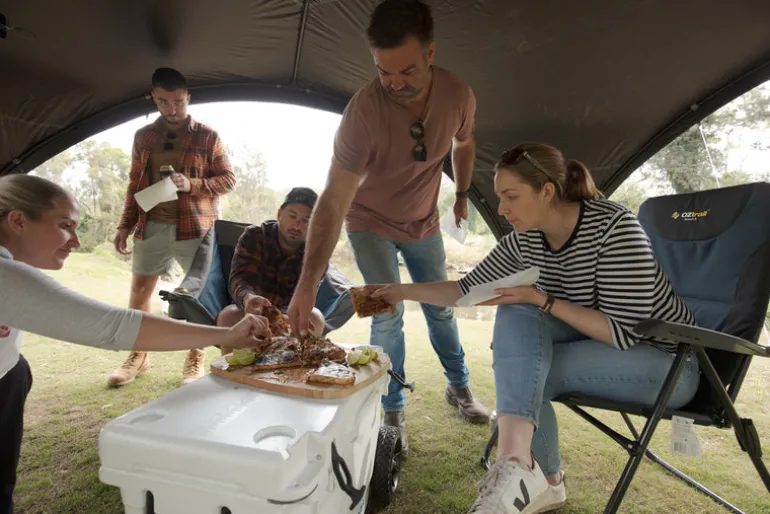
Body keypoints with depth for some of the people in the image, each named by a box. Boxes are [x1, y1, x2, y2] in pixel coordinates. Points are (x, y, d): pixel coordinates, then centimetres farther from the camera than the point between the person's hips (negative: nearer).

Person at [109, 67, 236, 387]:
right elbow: (135, 184, 15)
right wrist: (125, 226, 10)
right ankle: (138, 356, 23)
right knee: (139, 290, 6)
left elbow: (228, 179, 0)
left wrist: (192, 185, -17)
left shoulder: (207, 136, 1)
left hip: (195, 227, -3)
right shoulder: (144, 136, 12)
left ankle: (196, 359, 15)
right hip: (152, 226, 4)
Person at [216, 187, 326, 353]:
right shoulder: (253, 236, -13)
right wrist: (247, 297, -54)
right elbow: (240, 277, -28)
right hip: (251, 310, 0)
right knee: (229, 316, -31)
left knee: (315, 318, -30)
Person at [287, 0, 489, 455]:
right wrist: (307, 284, -44)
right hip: (371, 223, -3)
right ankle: (393, 412, 15)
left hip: (424, 222, 4)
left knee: (441, 308, 13)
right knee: (388, 317, -8)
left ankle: (460, 387, 36)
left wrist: (462, 196, 9)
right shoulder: (364, 109, -33)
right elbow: (334, 202, -37)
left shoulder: (458, 95, -20)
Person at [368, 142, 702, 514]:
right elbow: (468, 289, 1)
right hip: (602, 342, 6)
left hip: (667, 360, -6)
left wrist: (542, 301, -28)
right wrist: (405, 292, -7)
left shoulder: (614, 227, -25)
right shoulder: (525, 239, -6)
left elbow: (623, 332, -26)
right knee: (514, 315, -24)